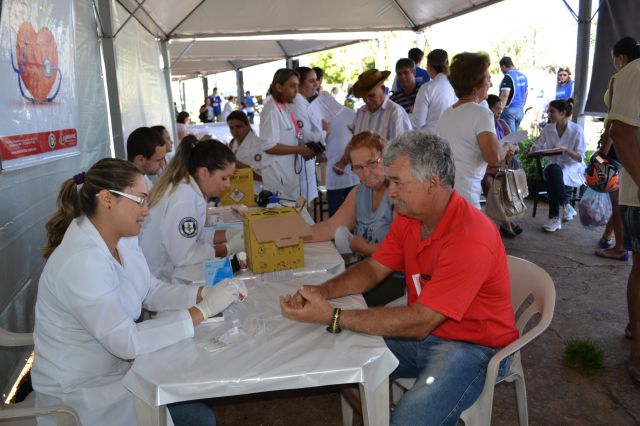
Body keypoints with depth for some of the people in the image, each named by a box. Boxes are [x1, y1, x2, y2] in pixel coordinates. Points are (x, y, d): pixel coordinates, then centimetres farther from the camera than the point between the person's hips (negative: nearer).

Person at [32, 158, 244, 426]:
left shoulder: (123, 238, -2)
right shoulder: (82, 262, -31)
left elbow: (151, 292, 6)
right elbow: (126, 341, -31)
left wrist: (203, 294, -10)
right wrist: (202, 310, -29)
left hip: (119, 364, 8)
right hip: (82, 391, -8)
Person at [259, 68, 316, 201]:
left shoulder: (286, 107, 12)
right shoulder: (272, 110, -15)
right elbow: (269, 146, -20)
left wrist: (305, 149, 6)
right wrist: (300, 149, -16)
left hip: (291, 173, 9)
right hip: (278, 175, -9)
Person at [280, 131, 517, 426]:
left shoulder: (470, 238, -28)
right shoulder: (409, 216, -2)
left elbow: (420, 322, -30)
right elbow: (373, 269, 5)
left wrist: (332, 317, -31)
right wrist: (323, 291, -15)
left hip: (470, 345, -7)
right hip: (421, 331, 8)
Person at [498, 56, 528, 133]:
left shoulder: (508, 77, -13)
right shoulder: (523, 76, 13)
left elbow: (505, 95, -21)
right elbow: (526, 93, 20)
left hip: (510, 110, -8)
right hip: (520, 110, 8)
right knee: (514, 134, 16)